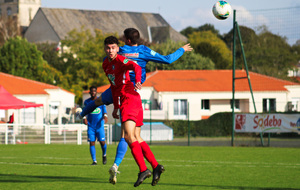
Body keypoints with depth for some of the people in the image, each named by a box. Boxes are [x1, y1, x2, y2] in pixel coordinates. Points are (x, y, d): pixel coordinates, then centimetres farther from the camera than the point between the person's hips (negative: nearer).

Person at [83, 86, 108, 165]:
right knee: (92, 143, -5)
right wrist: (84, 118, -7)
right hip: (90, 126, 1)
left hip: (99, 125, -1)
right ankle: (94, 161, 0)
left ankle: (104, 155, 23)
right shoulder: (87, 102, 7)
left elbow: (104, 111, -1)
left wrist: (105, 116, -23)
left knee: (102, 142, -6)